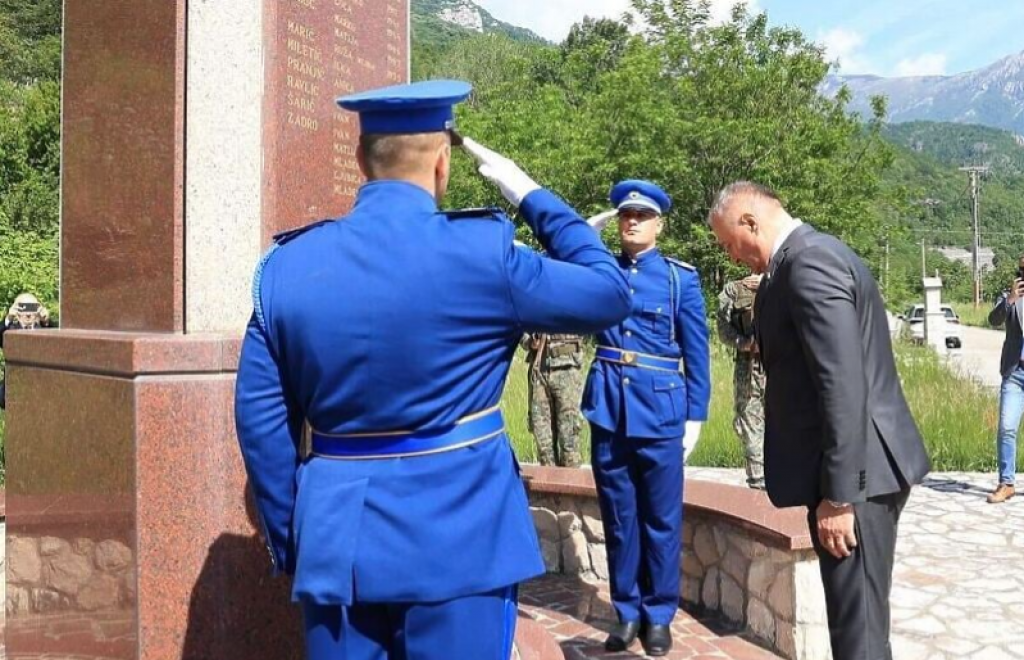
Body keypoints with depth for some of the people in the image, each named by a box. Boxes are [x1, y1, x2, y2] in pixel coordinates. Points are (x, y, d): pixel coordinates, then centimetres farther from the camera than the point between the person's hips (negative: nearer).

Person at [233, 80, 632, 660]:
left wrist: (290, 544, 14)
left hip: (335, 539, 4)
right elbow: (611, 293, 0)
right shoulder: (481, 252, -13)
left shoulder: (286, 265, -1)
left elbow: (262, 422, 3)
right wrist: (530, 194, 9)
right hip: (458, 539, -3)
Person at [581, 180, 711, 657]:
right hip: (609, 410, 2)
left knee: (661, 519, 6)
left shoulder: (681, 277, 0)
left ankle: (658, 615, 20)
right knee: (618, 518, 10)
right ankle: (627, 613, 23)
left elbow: (696, 352, 1)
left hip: (660, 411, -2)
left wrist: (695, 415, -1)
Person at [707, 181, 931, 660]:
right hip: (855, 469, 10)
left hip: (856, 474, -10)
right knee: (854, 617, 19)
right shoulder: (812, 256, 15)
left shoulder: (810, 262, -17)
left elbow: (843, 386, -24)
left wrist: (838, 495, -22)